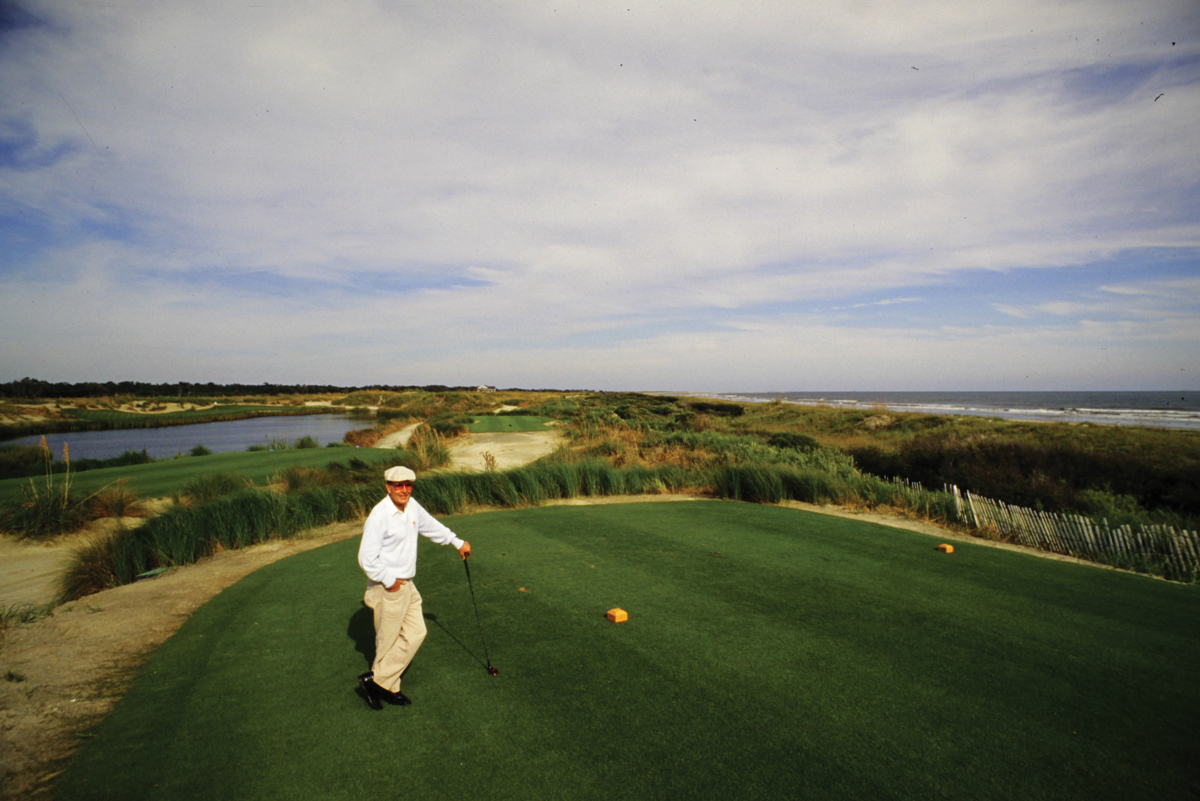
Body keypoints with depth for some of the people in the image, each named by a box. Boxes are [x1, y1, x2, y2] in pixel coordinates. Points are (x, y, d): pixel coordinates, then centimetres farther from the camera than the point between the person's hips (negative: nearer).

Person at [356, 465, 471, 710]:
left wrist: (458, 542, 29)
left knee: (416, 633, 9)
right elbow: (367, 558, -21)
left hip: (407, 585, 8)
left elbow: (431, 526, 22)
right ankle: (381, 683, 24)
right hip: (388, 589, -8)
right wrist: (389, 581, -14)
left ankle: (379, 681, 21)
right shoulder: (379, 515, -21)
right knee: (388, 641, 3)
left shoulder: (412, 507, 4)